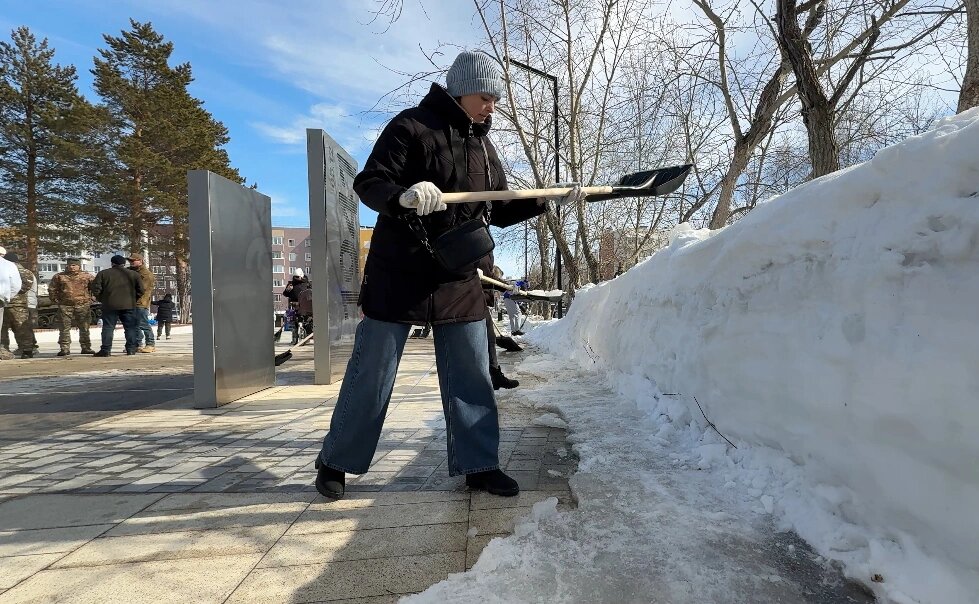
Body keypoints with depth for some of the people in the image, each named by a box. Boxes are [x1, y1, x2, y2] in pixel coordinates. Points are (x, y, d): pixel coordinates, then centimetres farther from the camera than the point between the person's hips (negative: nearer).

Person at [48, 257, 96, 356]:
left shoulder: (87, 276, 5)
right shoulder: (59, 277, 8)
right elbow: (52, 289, 16)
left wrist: (90, 298, 6)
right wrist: (55, 300, 8)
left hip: (83, 305, -1)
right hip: (65, 306, 1)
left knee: (84, 328, 5)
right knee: (64, 328, -1)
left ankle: (86, 348, 12)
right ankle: (65, 348, 4)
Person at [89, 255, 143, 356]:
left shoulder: (103, 273, 5)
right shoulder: (134, 274, 6)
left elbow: (95, 289, 0)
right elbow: (140, 290, 5)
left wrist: (101, 299, 15)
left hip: (109, 305, 0)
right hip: (129, 305, 0)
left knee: (108, 327, 5)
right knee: (131, 327, 6)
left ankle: (105, 350, 2)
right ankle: (131, 349, 4)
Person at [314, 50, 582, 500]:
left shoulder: (484, 147, 15)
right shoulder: (411, 126, -6)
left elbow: (500, 212, 17)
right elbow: (369, 183, -14)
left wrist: (549, 199, 5)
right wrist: (403, 196, -35)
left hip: (459, 281, 6)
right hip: (399, 276, -6)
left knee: (472, 374, 6)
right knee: (371, 374, 2)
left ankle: (478, 465, 19)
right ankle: (336, 462, 20)